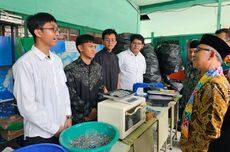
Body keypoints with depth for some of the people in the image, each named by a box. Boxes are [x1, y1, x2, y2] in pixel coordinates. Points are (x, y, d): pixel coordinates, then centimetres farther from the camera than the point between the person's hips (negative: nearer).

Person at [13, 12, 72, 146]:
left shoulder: (57, 60, 4)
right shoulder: (25, 63, -16)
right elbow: (27, 106, -17)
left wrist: (68, 117, 2)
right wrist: (55, 129, -12)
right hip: (39, 135, -6)